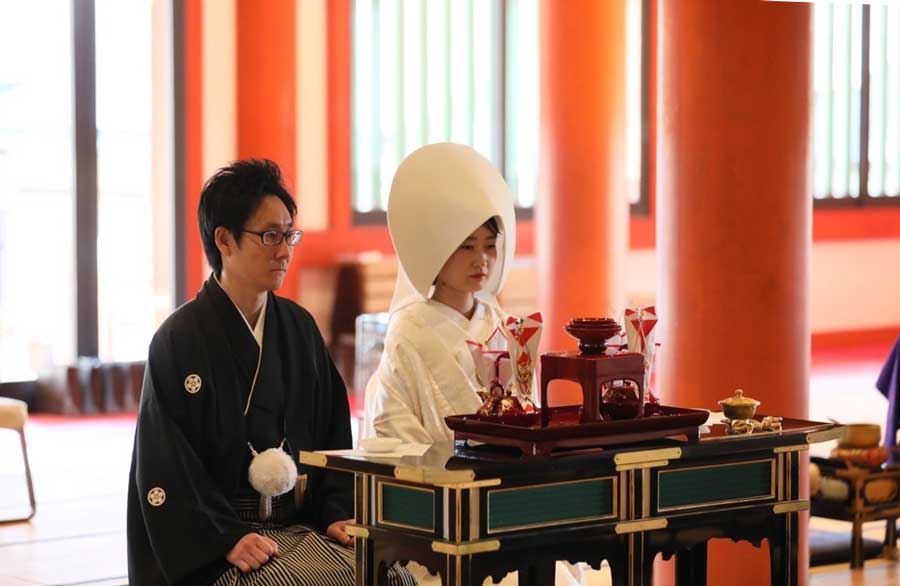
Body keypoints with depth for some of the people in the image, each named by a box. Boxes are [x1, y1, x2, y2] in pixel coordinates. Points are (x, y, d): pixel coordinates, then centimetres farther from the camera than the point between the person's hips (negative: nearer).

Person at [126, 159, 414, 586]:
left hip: (300, 526, 5)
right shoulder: (179, 339, -5)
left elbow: (331, 434, 15)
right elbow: (167, 467, -9)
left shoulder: (299, 328, 12)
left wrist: (335, 514, 0)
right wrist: (226, 538, -19)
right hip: (212, 544, -5)